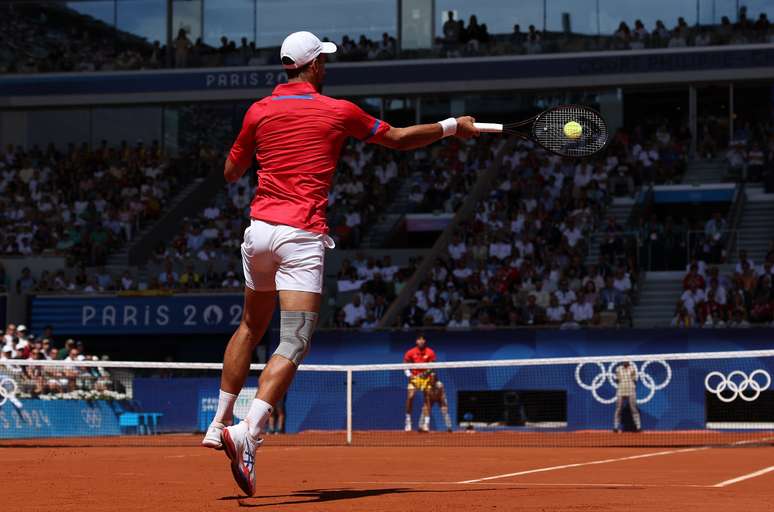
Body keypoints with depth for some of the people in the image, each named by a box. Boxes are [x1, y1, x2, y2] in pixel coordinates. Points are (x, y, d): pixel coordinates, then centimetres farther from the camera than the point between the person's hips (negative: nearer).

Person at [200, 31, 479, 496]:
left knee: (251, 326, 25)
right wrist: (452, 126, 26)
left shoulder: (259, 112, 9)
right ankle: (247, 436, -29)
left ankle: (220, 423, 28)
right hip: (302, 235, -5)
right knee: (293, 346, -11)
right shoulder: (338, 111, 1)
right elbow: (398, 139, 13)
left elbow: (231, 173, 18)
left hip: (259, 228, 5)